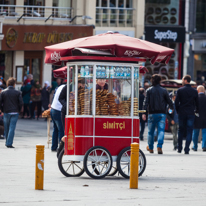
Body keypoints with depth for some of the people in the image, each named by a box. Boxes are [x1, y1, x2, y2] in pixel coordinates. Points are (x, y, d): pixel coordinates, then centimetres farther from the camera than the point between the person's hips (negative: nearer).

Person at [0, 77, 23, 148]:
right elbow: (21, 103, -6)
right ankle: (9, 143, -10)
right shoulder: (18, 93, -5)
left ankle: (7, 142, 24)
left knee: (6, 128, 14)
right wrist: (18, 110, 8)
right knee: (12, 128, -3)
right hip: (14, 113, -2)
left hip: (6, 112, 2)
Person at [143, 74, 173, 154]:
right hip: (162, 114, 0)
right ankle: (159, 146, -22)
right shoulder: (164, 91, 3)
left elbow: (146, 102, -9)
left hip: (152, 114, 0)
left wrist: (144, 112, -12)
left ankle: (150, 147, 25)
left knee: (150, 131, 13)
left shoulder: (149, 90, -1)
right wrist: (172, 109, 22)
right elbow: (169, 101, 6)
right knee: (161, 130, -4)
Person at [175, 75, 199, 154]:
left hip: (182, 113, 0)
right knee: (189, 132, 1)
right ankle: (186, 149, -6)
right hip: (191, 114, 0)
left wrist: (178, 111, 9)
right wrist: (196, 111, 20)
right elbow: (197, 103, 6)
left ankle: (179, 148, 14)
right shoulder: (194, 91, 2)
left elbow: (176, 102, -4)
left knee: (181, 131, 12)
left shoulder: (180, 90, -4)